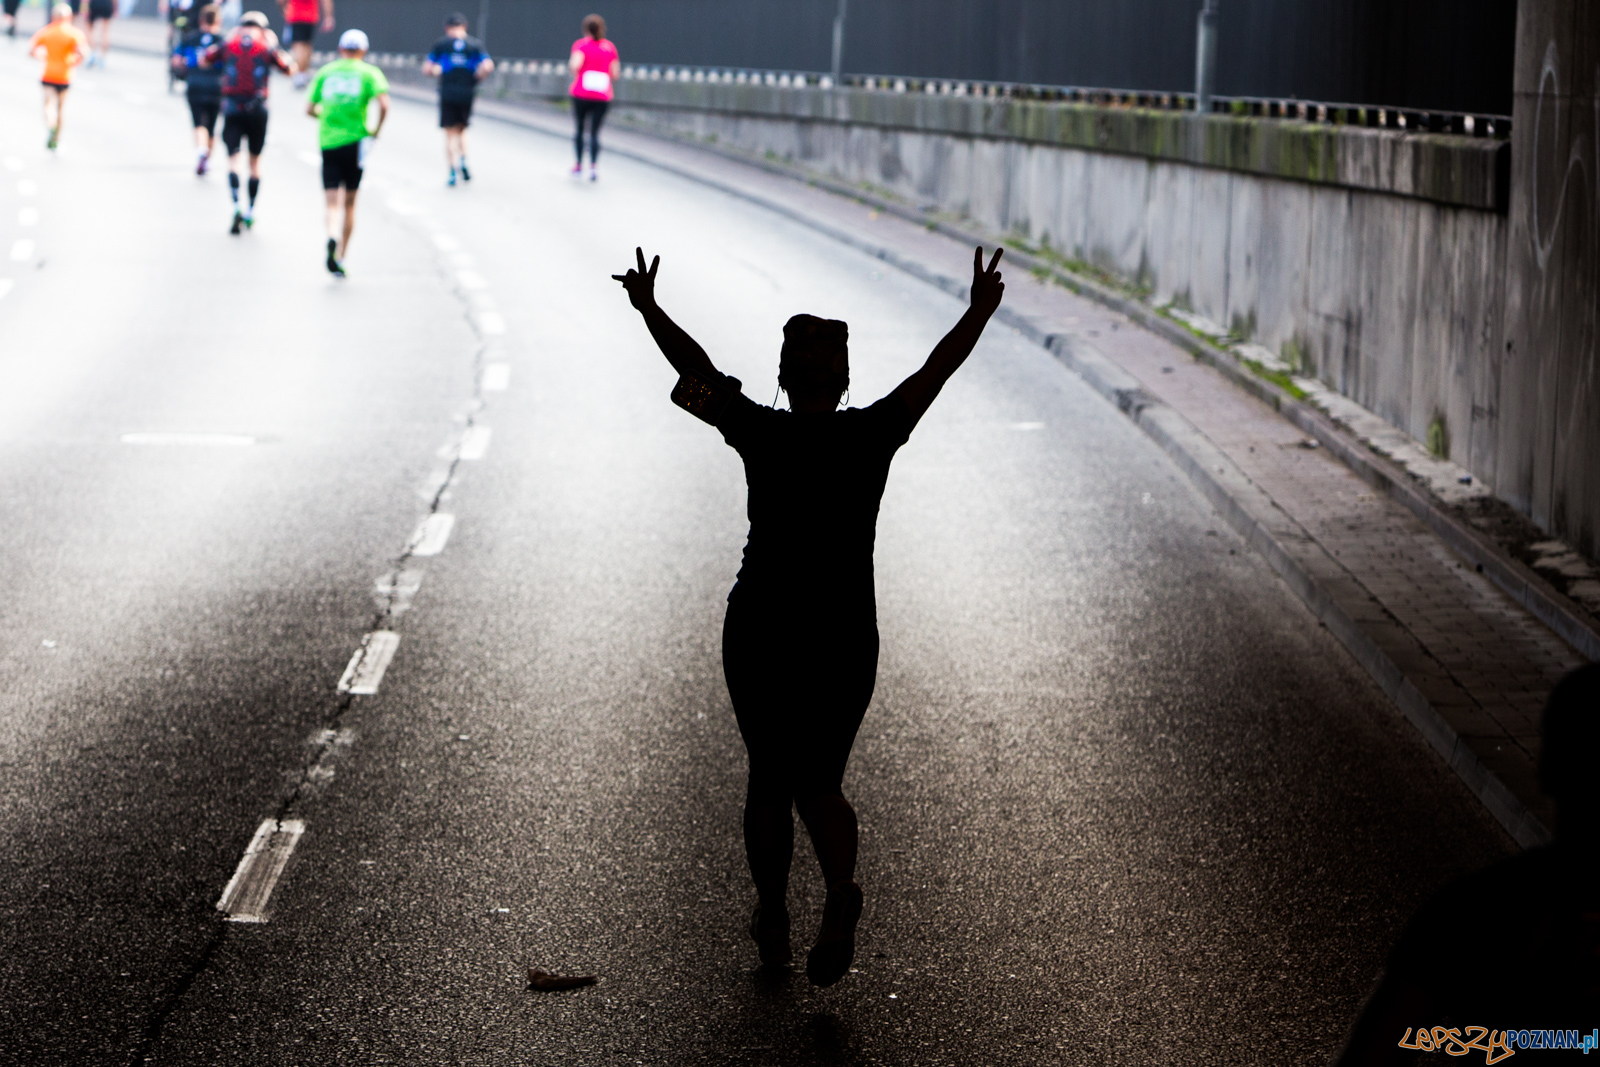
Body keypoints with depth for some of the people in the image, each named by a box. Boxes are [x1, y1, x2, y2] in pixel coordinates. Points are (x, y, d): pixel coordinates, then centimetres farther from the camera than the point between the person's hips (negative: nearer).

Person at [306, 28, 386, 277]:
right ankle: (341, 257, 13)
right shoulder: (369, 72, 2)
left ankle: (332, 237, -32)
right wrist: (377, 129, 1)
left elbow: (309, 109, 8)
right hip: (355, 140, -1)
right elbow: (384, 104, -13)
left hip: (328, 142, 1)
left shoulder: (325, 72, 9)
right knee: (350, 203, 12)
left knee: (332, 202, -2)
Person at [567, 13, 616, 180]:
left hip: (581, 94, -2)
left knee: (579, 129, 14)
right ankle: (594, 165, -14)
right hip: (603, 96, 2)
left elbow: (575, 64, -18)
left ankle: (579, 164, 16)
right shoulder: (610, 47, 7)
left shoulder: (581, 44, -2)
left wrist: (573, 69, 3)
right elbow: (616, 74, 6)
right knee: (595, 132, 2)